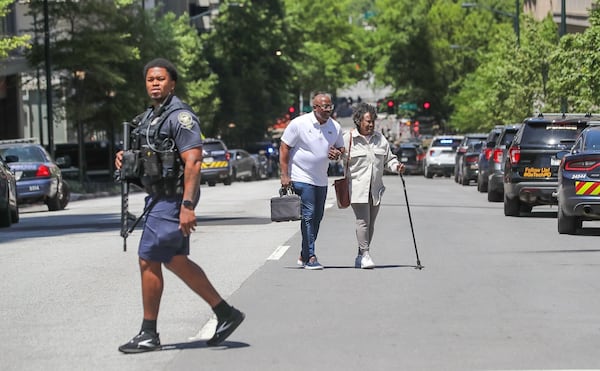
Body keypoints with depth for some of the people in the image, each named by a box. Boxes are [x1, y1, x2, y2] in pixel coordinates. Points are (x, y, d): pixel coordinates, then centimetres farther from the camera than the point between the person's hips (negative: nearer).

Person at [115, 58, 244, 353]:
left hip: (172, 200, -10)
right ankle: (226, 314, 22)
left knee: (148, 261, -6)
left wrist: (187, 205, -29)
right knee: (176, 261, 15)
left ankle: (149, 334, 3)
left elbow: (193, 162, -22)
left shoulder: (180, 116, -15)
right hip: (158, 198, 10)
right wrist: (126, 160, 4)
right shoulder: (148, 118, 14)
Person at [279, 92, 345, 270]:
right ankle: (310, 257, -11)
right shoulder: (299, 124, -11)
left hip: (321, 180, 6)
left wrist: (337, 153, -7)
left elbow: (340, 148, 19)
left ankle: (304, 255, 23)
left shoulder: (335, 127, 5)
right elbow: (284, 148, -8)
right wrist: (284, 175, -13)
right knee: (308, 216, -12)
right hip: (301, 178, -6)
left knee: (317, 217, 10)